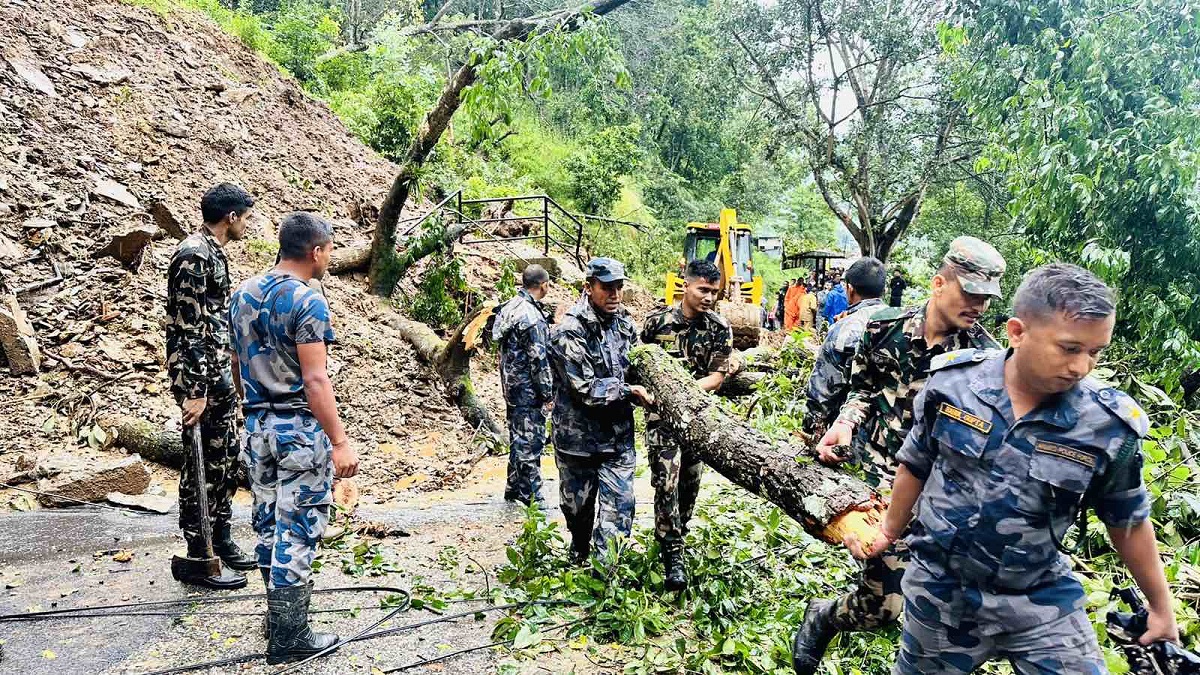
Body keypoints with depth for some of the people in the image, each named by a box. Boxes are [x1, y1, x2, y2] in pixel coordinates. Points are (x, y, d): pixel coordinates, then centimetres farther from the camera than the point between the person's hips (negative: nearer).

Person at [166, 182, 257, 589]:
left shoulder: (213, 252, 13)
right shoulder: (194, 257, -18)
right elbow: (188, 330, -22)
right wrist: (195, 391, -23)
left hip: (218, 373, 10)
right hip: (199, 376, -10)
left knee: (226, 459, 16)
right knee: (203, 467, -1)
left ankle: (221, 541, 29)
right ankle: (197, 559, 10)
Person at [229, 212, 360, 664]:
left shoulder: (243, 294, 8)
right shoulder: (307, 302, -16)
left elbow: (239, 363, 16)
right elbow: (315, 380, -21)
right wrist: (340, 441, -19)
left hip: (256, 427, 8)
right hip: (299, 429, -8)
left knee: (269, 526, 17)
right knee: (296, 533, 0)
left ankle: (278, 614, 31)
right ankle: (288, 639, 8)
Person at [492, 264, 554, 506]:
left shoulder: (511, 306, 8)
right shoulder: (531, 316, -21)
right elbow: (538, 359, -20)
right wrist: (548, 392, -13)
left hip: (512, 384, 10)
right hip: (528, 389, -10)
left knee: (518, 437, 18)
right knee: (530, 440, -1)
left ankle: (514, 487, 29)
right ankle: (531, 494, 6)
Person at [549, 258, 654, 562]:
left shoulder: (625, 324, 4)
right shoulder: (569, 332, -16)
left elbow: (636, 368, 20)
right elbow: (584, 388, -21)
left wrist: (645, 392, 2)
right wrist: (629, 391, -16)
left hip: (619, 437, 4)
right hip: (578, 436, -4)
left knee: (619, 509, -2)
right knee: (578, 506, 14)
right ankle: (579, 562, 39)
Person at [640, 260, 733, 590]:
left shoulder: (719, 328, -3)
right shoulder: (657, 321, -5)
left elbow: (717, 376, -6)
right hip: (662, 413, -2)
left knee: (690, 482, 12)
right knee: (666, 482, -10)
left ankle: (676, 535, 36)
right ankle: (673, 555, -4)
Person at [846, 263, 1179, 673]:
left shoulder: (1109, 425, -15)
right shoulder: (951, 381, -13)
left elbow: (1128, 523, 2)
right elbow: (916, 466, 3)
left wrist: (1162, 607, 11)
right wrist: (889, 532, 15)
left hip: (1042, 602, 0)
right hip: (939, 588, 1)